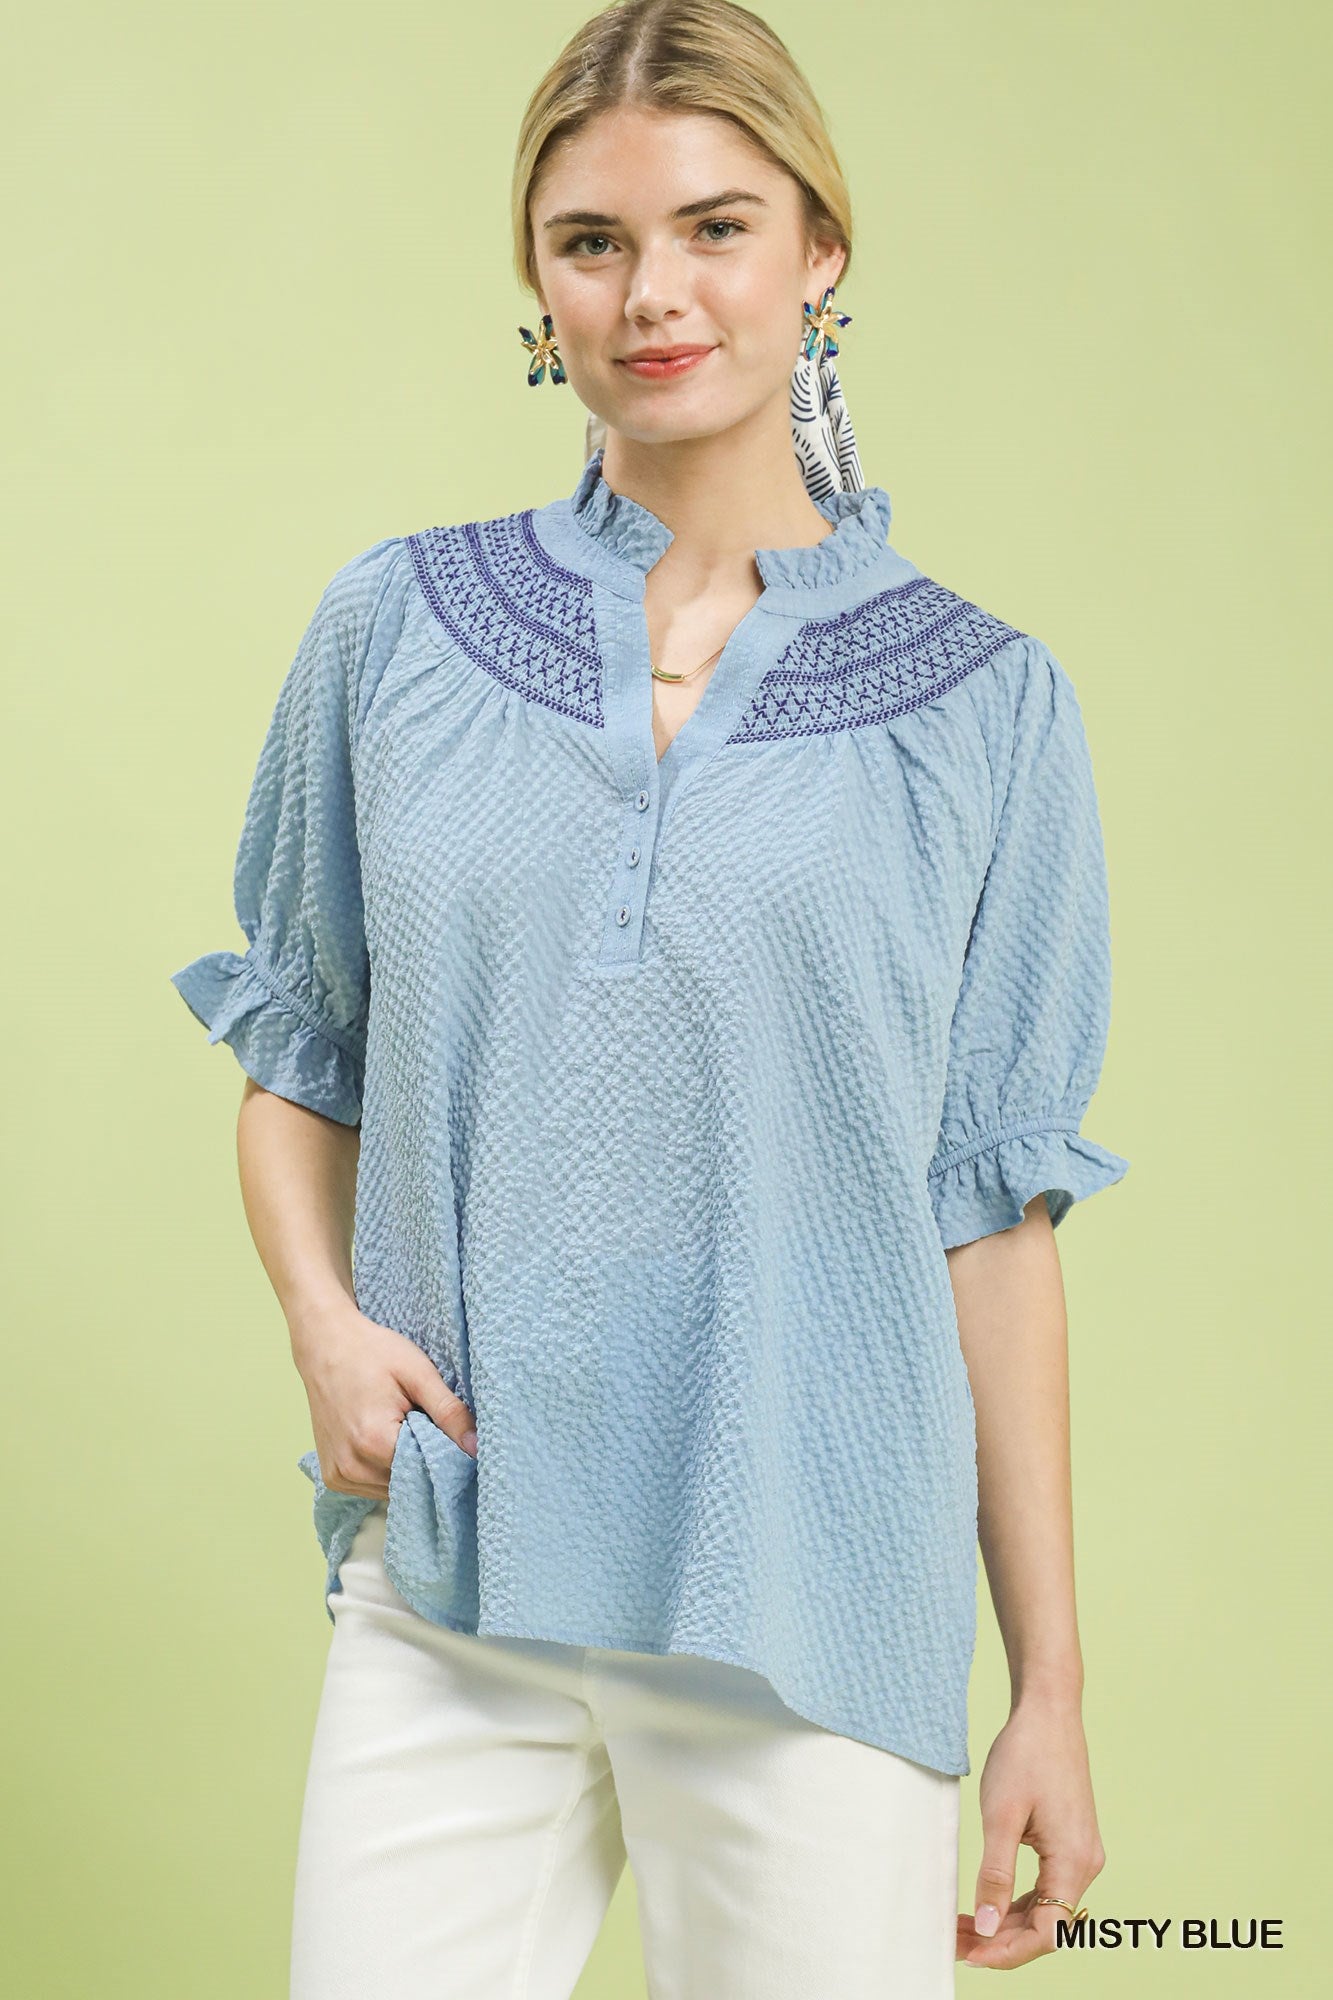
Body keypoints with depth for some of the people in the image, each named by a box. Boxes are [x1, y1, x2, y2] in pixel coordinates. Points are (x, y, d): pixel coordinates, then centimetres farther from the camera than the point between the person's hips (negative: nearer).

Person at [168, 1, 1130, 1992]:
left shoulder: (979, 703, 2)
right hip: (449, 1583, 1)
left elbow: (993, 1209, 2)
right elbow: (300, 1055, 14)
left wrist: (1054, 1687, 1)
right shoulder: (396, 629, 5)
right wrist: (326, 1320, -6)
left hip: (819, 1608, -1)